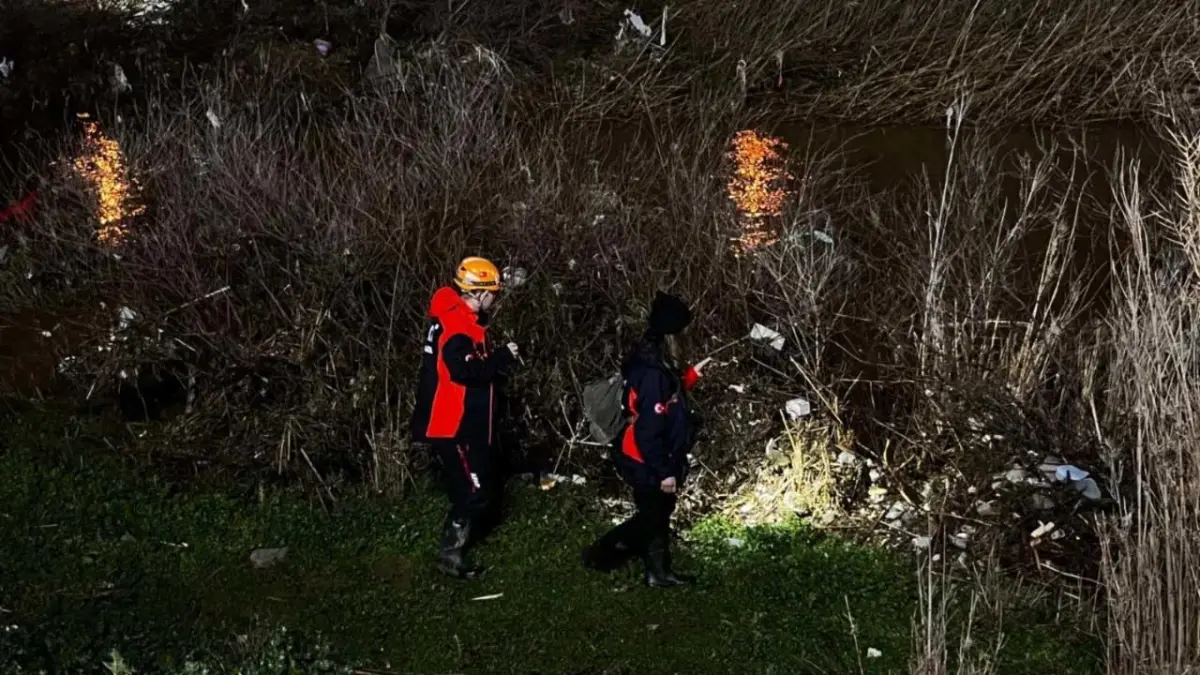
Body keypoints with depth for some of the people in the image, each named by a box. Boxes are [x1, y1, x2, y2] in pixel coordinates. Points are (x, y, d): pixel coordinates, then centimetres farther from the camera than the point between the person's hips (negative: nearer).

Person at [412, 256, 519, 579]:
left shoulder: (462, 320, 14)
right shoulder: (456, 325, -21)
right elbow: (466, 371, -30)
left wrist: (496, 357, 1)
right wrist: (503, 357, -19)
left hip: (462, 423, 11)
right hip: (453, 426, -11)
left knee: (472, 490, 18)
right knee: (474, 492, -5)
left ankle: (455, 543, 28)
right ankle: (450, 554, 3)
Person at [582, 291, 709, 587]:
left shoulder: (651, 363, 4)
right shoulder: (652, 373, -27)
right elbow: (649, 429, -27)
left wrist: (690, 377, 16)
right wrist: (664, 471, -23)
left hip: (647, 459, 10)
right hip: (645, 462, -10)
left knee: (659, 513, 18)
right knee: (652, 516, 4)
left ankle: (658, 571, 29)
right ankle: (600, 553, 16)